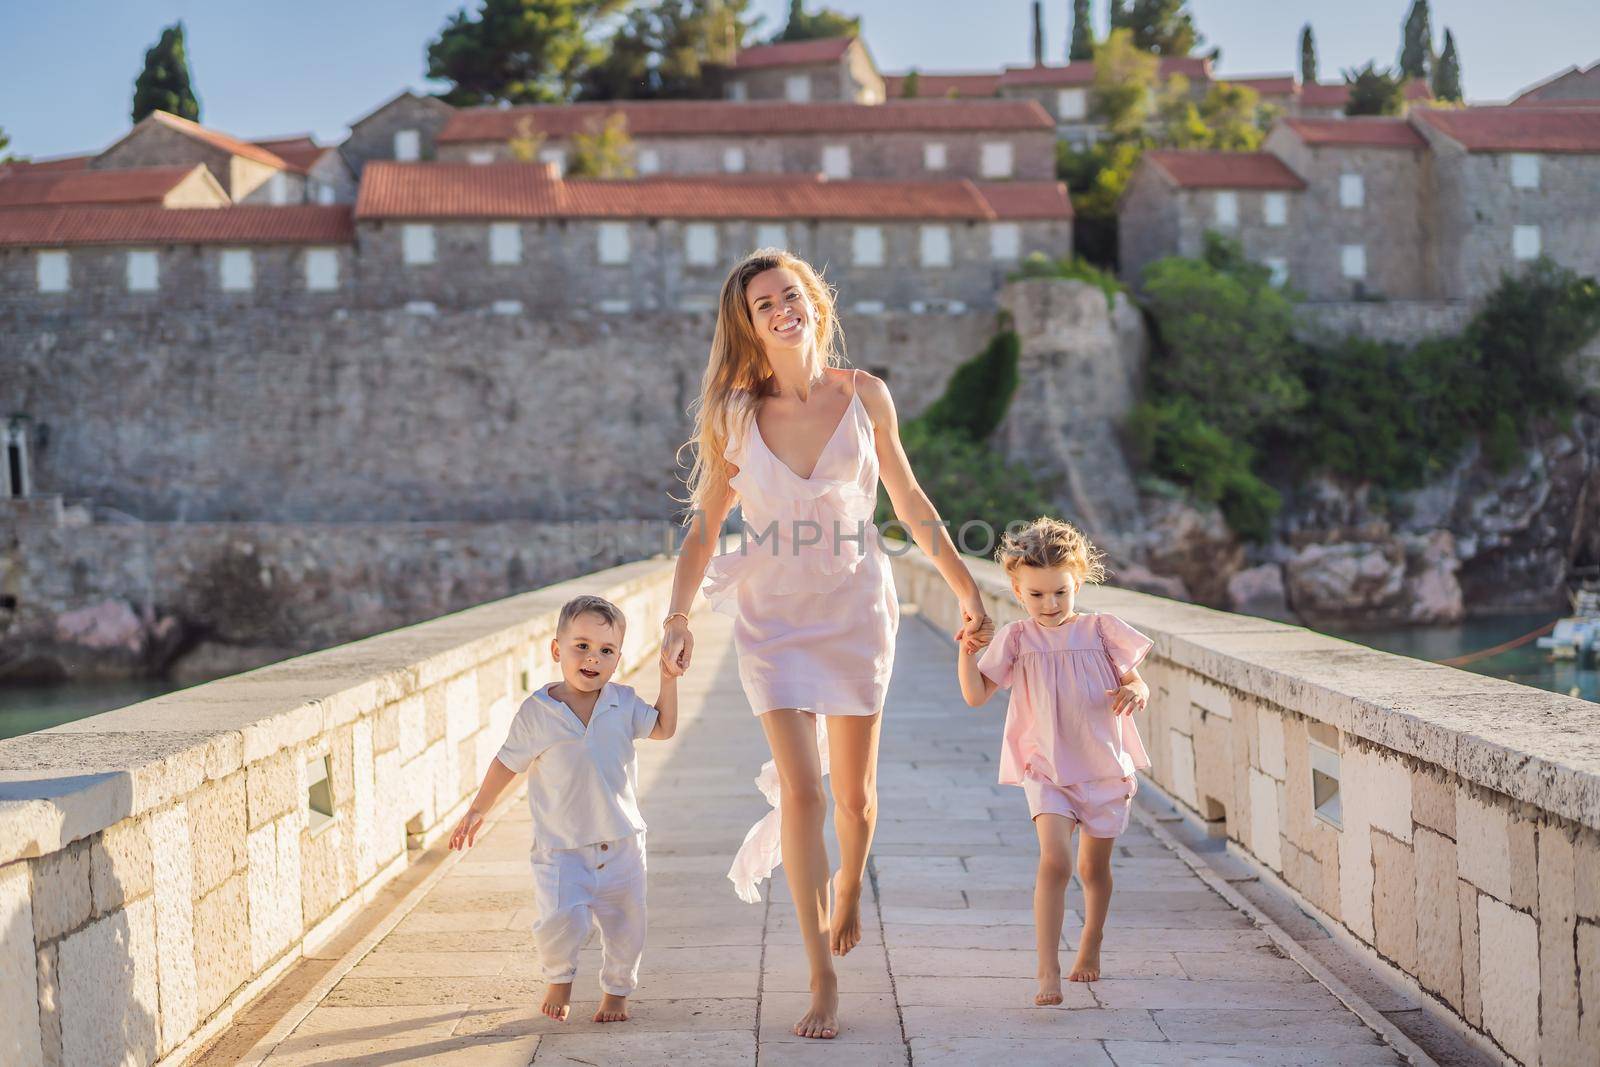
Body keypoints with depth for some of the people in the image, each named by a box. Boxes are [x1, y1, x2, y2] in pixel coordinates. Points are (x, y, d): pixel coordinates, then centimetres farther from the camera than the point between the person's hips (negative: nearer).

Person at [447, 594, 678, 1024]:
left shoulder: (623, 703, 0)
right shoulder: (536, 712, -8)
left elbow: (663, 728, 12)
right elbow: (508, 763, 3)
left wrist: (669, 679, 2)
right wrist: (476, 810, 8)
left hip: (621, 842, 3)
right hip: (561, 847, -3)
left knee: (625, 925, 7)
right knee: (559, 919, -18)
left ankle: (616, 991, 31)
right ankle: (559, 979, 13)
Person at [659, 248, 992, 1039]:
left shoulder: (864, 396, -3)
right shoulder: (732, 415, -3)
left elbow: (910, 503, 8)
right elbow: (703, 528, 3)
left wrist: (967, 589, 10)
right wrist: (677, 617, -9)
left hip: (855, 606, 1)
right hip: (771, 612, -1)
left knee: (854, 795, 9)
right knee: (802, 791, -11)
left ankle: (848, 886, 45)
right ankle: (822, 981, 0)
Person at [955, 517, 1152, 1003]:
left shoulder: (1099, 629, 0)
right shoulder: (1016, 639, -1)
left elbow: (1134, 680, 5)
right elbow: (976, 694, -4)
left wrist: (1135, 692, -17)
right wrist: (966, 648, -17)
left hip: (1105, 768, 2)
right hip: (1047, 772, -2)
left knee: (1094, 868, 16)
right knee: (1054, 861, -20)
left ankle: (1090, 945, 41)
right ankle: (1048, 970, -18)